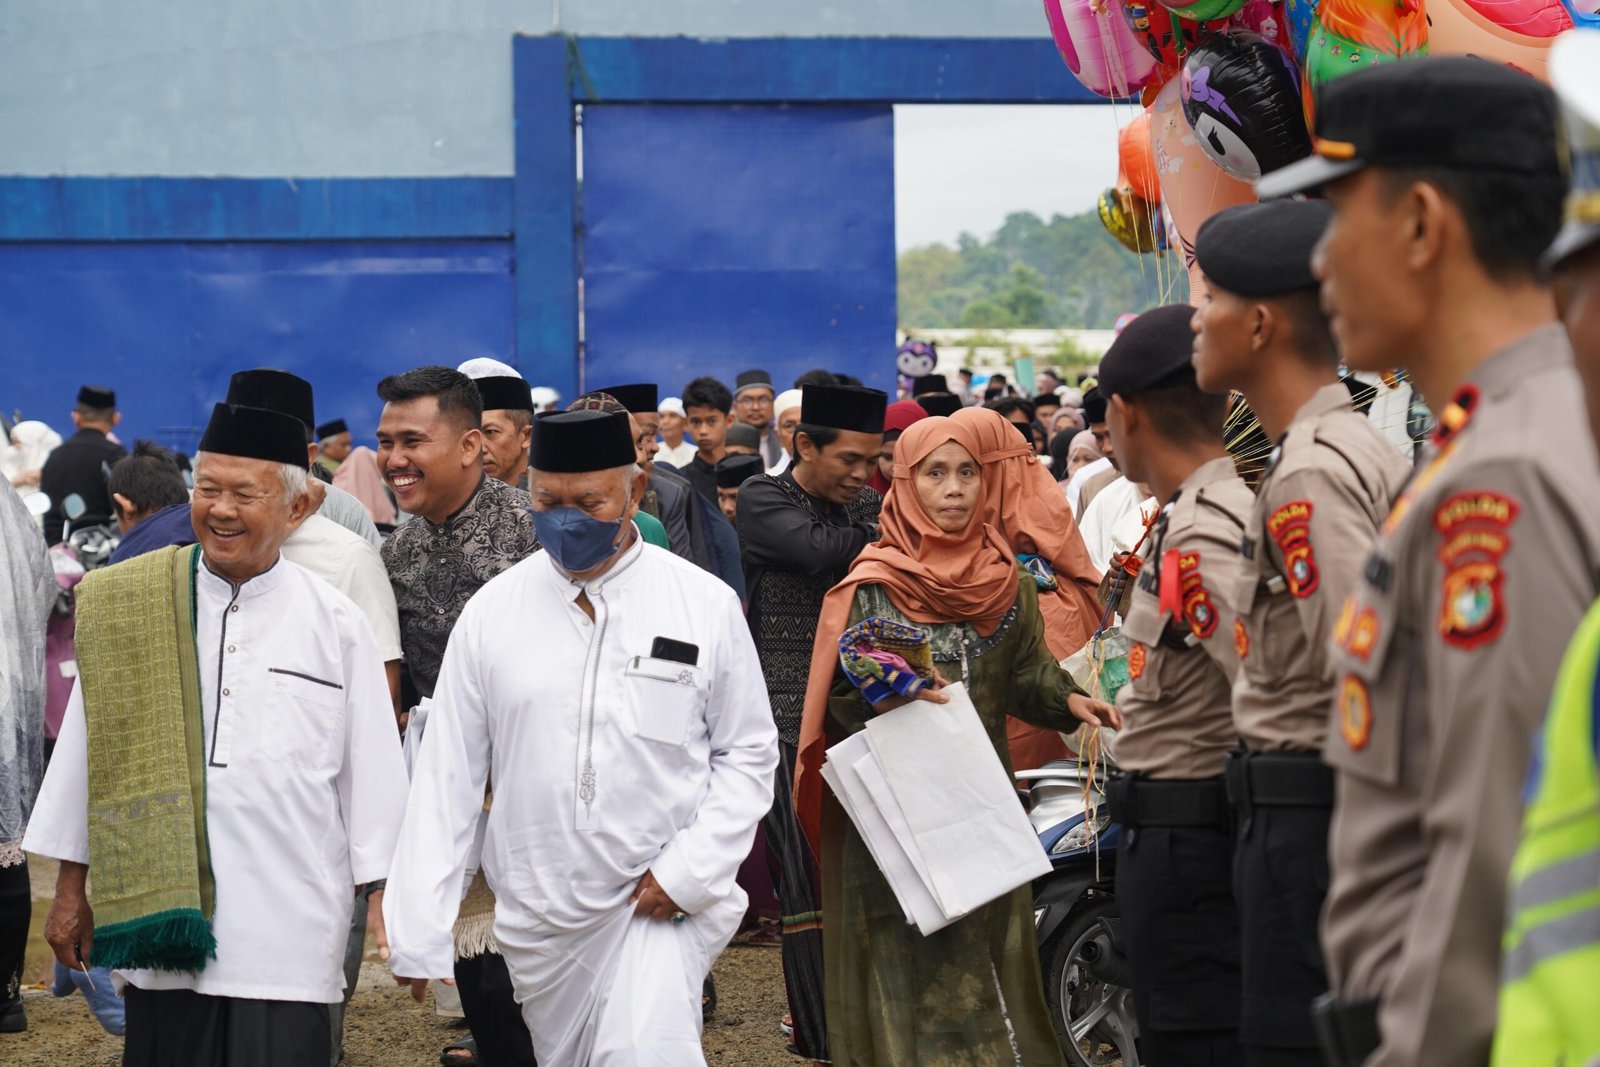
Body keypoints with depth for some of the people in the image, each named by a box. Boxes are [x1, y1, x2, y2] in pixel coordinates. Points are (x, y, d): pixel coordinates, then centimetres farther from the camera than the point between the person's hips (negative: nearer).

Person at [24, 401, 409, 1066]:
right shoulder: (128, 609, 5)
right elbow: (87, 752, 10)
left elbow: (372, 774, 5)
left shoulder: (336, 625, 3)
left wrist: (387, 902, 3)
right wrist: (72, 888, 10)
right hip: (160, 913, 1)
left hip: (289, 936, -1)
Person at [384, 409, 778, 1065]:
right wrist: (418, 936, -2)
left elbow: (748, 754, 4)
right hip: (539, 915, 3)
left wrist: (689, 871, -10)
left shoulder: (706, 604, -2)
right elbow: (447, 777, 2)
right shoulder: (492, 611, 1)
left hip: (662, 906, -2)